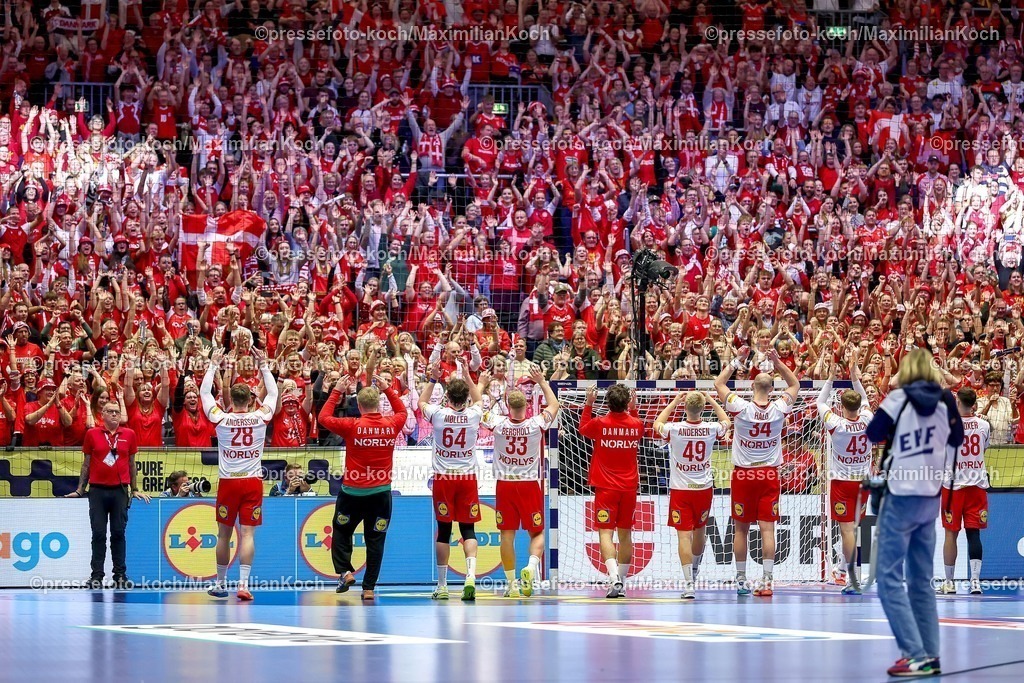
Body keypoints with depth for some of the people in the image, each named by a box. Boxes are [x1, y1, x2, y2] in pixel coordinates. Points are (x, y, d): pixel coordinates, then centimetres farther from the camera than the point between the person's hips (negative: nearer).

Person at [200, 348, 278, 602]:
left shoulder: (221, 419, -5)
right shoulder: (261, 417, -3)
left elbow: (204, 392, 9)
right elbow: (273, 392, 15)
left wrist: (214, 365, 17)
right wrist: (263, 365, 22)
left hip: (228, 482, 0)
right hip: (253, 482, 0)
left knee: (224, 534, 11)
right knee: (247, 534, -3)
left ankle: (221, 584, 20)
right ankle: (243, 584, -14)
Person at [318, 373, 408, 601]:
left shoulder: (353, 426, -12)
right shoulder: (391, 426, -3)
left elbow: (324, 417, 2)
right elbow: (402, 411, 21)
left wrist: (337, 391, 8)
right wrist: (388, 389, 24)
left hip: (353, 491, -2)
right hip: (381, 491, 2)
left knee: (342, 533, 18)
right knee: (375, 540, 7)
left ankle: (345, 571, 3)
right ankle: (369, 588, 5)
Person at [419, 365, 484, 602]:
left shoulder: (438, 414, -6)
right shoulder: (473, 415, -3)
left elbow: (422, 402, 18)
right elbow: (477, 400, 24)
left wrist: (432, 379, 25)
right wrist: (473, 381, 35)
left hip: (443, 478, 0)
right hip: (468, 478, 0)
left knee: (443, 531, 6)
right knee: (468, 529, 3)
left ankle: (442, 586, 9)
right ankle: (471, 575, -18)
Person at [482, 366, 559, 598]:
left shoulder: (498, 423, -11)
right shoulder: (536, 424, -10)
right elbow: (554, 405, 9)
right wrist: (542, 382, 16)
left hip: (504, 484, 0)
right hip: (530, 485, 0)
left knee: (507, 534, 5)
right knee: (537, 532, 8)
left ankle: (511, 583, 5)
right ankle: (532, 565, -19)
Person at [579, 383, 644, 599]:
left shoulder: (600, 424, -9)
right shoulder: (636, 424, -1)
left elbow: (582, 428, 13)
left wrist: (588, 404, 18)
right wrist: (633, 409, 25)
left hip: (606, 487, -3)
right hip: (629, 486, 3)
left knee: (605, 532, -8)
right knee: (625, 533, 13)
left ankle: (614, 578, -27)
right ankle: (621, 583, 20)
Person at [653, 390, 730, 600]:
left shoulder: (675, 429, -13)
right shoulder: (711, 429, -8)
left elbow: (657, 424, 13)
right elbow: (726, 421, 18)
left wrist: (674, 402, 16)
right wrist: (711, 400, 23)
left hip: (680, 489, -2)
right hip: (704, 488, 2)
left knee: (684, 535, -5)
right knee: (699, 530, 23)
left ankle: (689, 583, -16)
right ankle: (694, 569, 45)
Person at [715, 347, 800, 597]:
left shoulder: (742, 408, -12)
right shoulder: (779, 409, -7)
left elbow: (719, 383, 2)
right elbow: (795, 385, 12)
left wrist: (738, 361, 6)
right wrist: (778, 363, 6)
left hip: (743, 474, -1)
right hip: (769, 474, 1)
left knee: (741, 529, 8)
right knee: (767, 528, -2)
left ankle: (740, 581, 12)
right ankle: (767, 581, -7)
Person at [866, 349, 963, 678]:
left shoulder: (898, 399, -11)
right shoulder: (945, 402, 1)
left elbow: (873, 434, 1)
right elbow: (957, 439, 17)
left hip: (902, 497, -5)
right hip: (930, 499, 5)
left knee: (889, 580, -2)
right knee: (921, 581, 15)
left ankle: (915, 655, -11)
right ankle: (931, 656, 13)